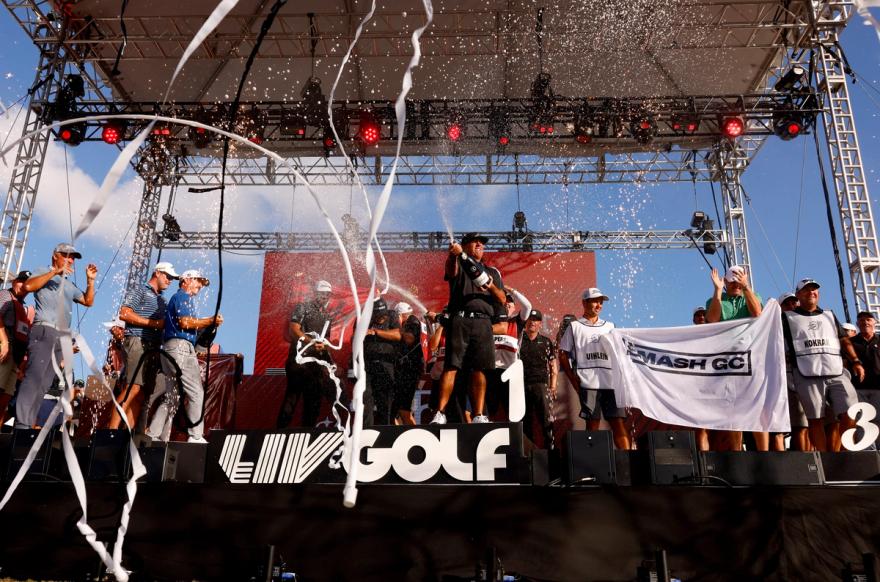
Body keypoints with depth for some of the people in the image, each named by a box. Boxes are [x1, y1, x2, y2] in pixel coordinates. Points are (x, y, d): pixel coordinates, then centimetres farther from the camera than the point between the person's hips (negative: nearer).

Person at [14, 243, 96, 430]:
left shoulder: (70, 284, 24)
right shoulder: (44, 273, 6)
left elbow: (88, 301, 25)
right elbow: (28, 286, -13)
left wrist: (90, 280, 13)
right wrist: (55, 271, -14)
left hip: (62, 337, 7)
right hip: (43, 332, -7)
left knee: (44, 383, 2)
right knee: (34, 377, -18)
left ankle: (28, 423, 2)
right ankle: (22, 425, -25)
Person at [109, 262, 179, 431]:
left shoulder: (162, 299, 27)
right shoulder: (141, 291, 4)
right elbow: (124, 313, -9)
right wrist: (154, 323, -11)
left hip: (154, 347, 8)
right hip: (138, 342, -8)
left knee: (143, 393, 2)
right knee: (133, 387, -19)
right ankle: (112, 430, -19)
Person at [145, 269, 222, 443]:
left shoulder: (178, 297, 28)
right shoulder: (183, 296, -2)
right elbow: (185, 322, -16)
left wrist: (208, 324, 9)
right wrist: (210, 320, -10)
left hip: (171, 348, 10)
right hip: (181, 346, -10)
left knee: (171, 396, 11)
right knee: (196, 393, -10)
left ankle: (153, 436, 11)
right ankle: (196, 436, -10)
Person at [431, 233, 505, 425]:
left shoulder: (492, 272, 27)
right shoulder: (458, 264, 17)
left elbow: (502, 300, 19)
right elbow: (451, 271, -9)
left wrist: (491, 287, -3)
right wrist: (453, 255, -31)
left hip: (483, 322, 3)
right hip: (460, 319, -3)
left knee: (480, 369, -4)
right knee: (451, 366, -10)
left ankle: (478, 415, -1)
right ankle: (440, 413, -12)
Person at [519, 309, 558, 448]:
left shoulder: (546, 342, 12)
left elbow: (553, 367, 11)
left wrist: (553, 387, 2)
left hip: (541, 384, -1)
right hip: (522, 384, 1)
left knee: (546, 418, -9)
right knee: (525, 421, 5)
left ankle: (550, 447, -5)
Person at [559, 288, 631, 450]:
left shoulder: (609, 327, 18)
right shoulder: (575, 327, 8)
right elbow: (563, 355, 6)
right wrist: (573, 380, -1)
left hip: (611, 382, 3)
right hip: (588, 383, -3)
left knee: (618, 423, -1)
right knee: (592, 424, 0)